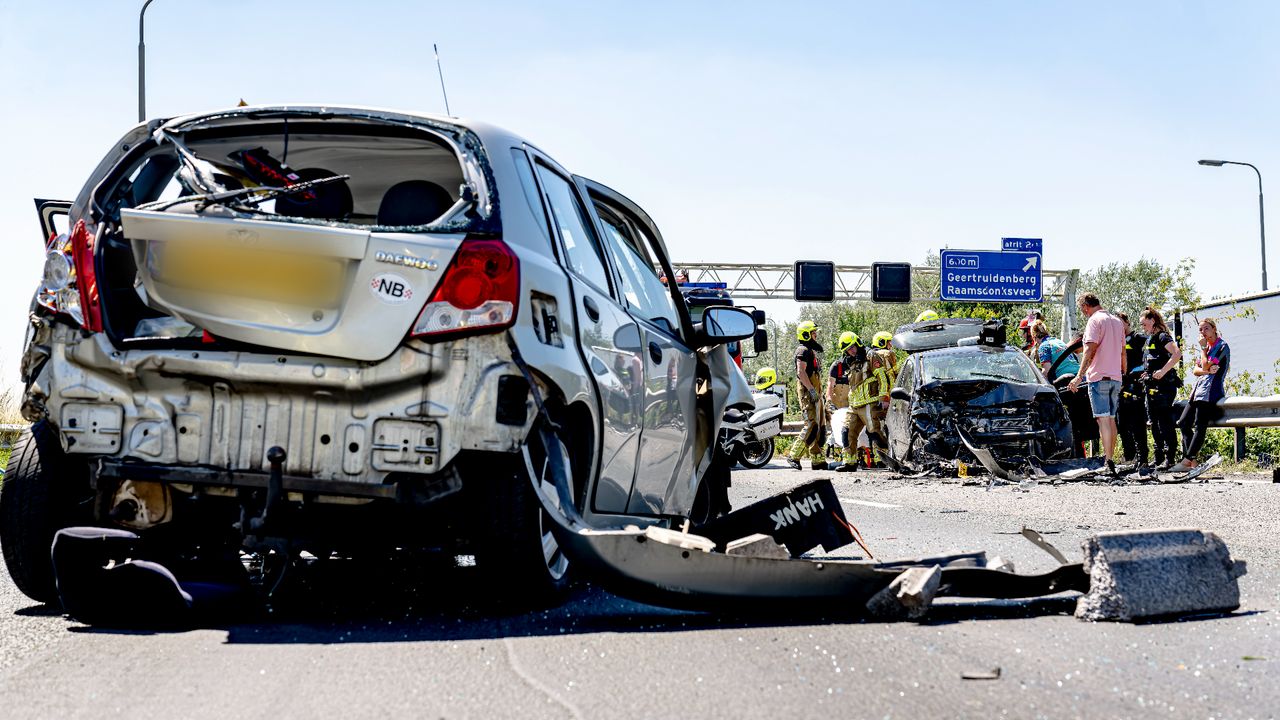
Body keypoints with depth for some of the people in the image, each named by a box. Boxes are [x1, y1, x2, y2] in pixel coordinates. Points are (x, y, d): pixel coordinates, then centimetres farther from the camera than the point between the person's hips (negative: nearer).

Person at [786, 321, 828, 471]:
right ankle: (794, 456, -14)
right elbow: (801, 372, -20)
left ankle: (818, 460, 8)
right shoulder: (803, 350, -9)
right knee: (811, 425, -16)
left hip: (815, 393, 10)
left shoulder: (812, 351, 23)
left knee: (820, 426, 7)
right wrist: (812, 390, -24)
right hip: (807, 392, -10)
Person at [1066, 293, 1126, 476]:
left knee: (1103, 419, -10)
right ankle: (1109, 457, 20)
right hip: (1116, 378, 8)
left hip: (1099, 377, -8)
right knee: (1111, 419, 15)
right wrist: (1123, 373, 31)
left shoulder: (1094, 320, -9)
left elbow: (1090, 351, -18)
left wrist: (1079, 376, -20)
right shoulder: (1117, 321, 16)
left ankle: (1108, 462, -16)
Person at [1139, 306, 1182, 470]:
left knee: (1165, 422, -10)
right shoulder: (1149, 339, 19)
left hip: (1163, 385, -10)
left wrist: (1162, 371, -25)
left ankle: (1170, 458, -10)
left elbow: (1177, 354, -24)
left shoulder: (1162, 337, -9)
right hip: (1152, 387, 10)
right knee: (1154, 423, 11)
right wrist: (1146, 374, 15)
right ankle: (1159, 459, 16)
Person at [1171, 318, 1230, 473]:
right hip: (1199, 388, 9)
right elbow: (1195, 370, 13)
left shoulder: (1222, 346, -3)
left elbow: (1206, 366, -13)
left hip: (1211, 390, -9)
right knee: (1183, 422, 0)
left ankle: (1187, 462, -22)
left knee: (1200, 426, -15)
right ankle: (1193, 461, -4)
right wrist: (1207, 371, -9)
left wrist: (1203, 348, -1)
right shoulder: (1206, 347, 23)